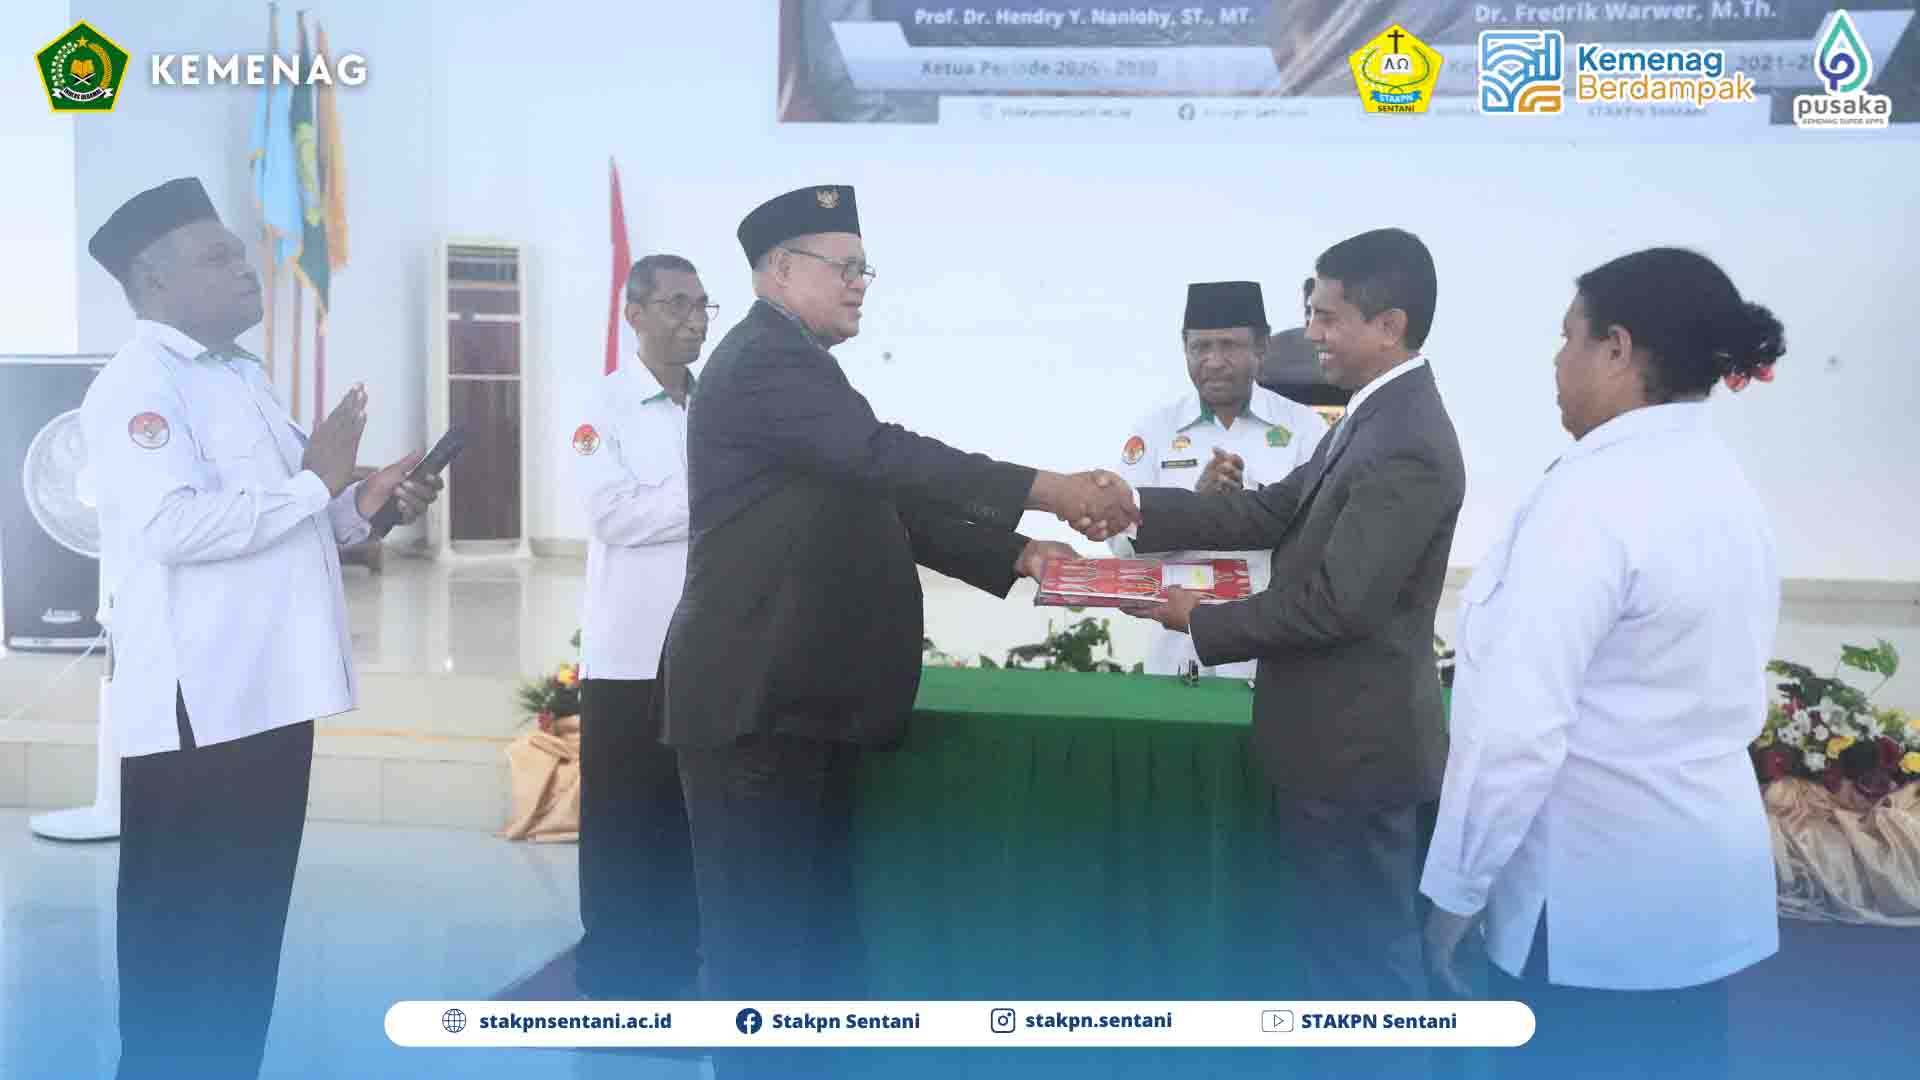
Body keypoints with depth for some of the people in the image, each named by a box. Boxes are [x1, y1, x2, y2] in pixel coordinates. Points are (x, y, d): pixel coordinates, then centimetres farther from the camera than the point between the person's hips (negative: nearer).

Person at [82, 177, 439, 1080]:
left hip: (268, 696, 9)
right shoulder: (140, 381, -11)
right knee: (181, 935, 2)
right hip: (195, 707, -9)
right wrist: (315, 483, -16)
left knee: (246, 928, 16)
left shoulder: (243, 376, 18)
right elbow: (175, 525, -25)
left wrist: (359, 506, 7)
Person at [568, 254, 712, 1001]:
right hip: (632, 649, -4)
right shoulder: (606, 405, -2)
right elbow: (614, 514, -14)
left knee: (691, 815, 11)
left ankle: (674, 963, 23)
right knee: (622, 820, 3)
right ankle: (612, 974, 13)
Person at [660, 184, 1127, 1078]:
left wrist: (1018, 555, 6)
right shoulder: (766, 357, -12)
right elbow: (885, 457, -25)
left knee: (815, 920, 16)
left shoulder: (795, 364, 20)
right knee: (763, 928, -2)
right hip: (757, 699, -10)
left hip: (801, 696, 10)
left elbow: (886, 505, 16)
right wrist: (1049, 491, -25)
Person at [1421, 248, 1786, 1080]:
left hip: (1593, 893, -8)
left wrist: (1456, 887, -15)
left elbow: (1518, 725, -25)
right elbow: (1719, 687, 14)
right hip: (1703, 878, 8)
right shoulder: (1727, 488, 8)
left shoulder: (1593, 494, -21)